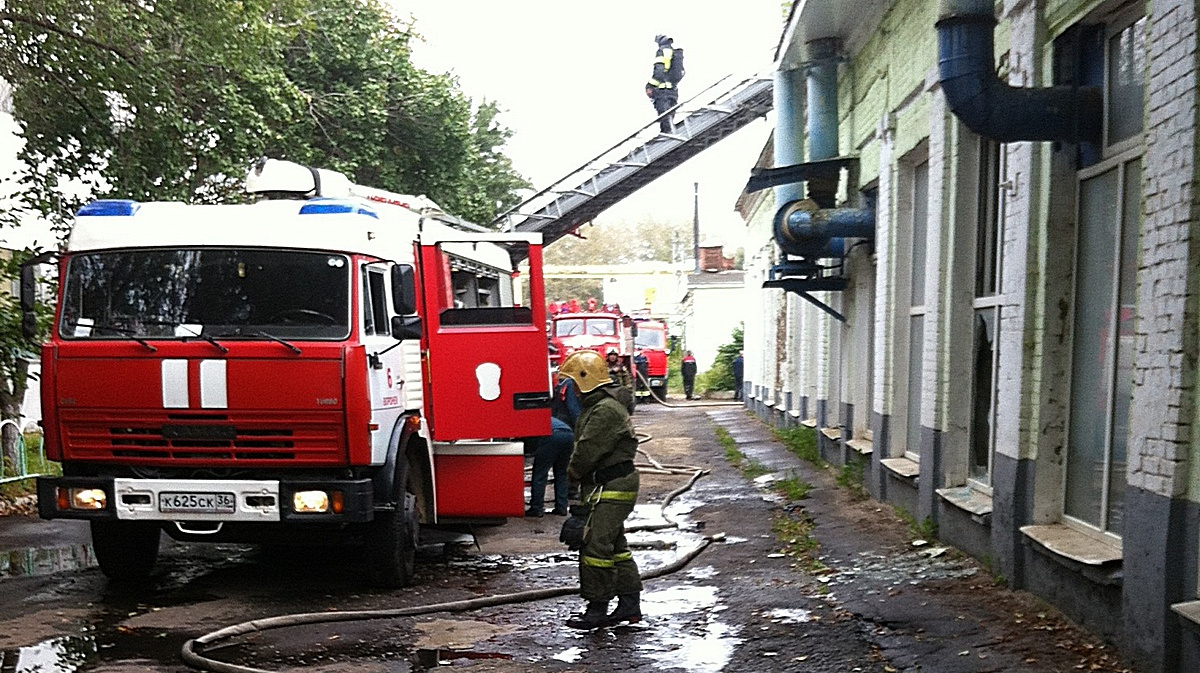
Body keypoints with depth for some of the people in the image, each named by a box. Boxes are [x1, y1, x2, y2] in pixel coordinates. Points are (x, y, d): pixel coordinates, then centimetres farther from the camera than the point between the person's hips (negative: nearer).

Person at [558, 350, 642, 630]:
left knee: (596, 546, -8)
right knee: (615, 546, 14)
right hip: (609, 488, 11)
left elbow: (587, 451, -20)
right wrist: (578, 476, 6)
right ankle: (630, 604, 20)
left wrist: (572, 474, -4)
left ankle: (597, 609, 0)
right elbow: (584, 445, 18)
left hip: (612, 490, -11)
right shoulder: (597, 407, 16)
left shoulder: (605, 411, -19)